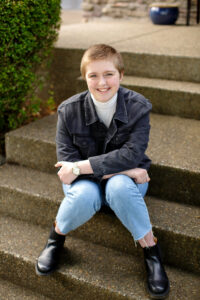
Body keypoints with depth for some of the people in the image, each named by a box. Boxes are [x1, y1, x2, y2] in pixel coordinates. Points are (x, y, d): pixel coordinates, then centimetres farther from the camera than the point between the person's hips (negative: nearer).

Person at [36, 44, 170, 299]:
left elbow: (132, 154, -22)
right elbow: (66, 160, -16)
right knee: (84, 196, -35)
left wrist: (82, 166, -29)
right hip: (86, 182, 0)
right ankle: (56, 236, -2)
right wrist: (118, 170, -25)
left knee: (119, 187, -36)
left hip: (127, 178, 0)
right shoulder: (69, 110, -12)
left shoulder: (138, 107, -13)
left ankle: (150, 250, -15)